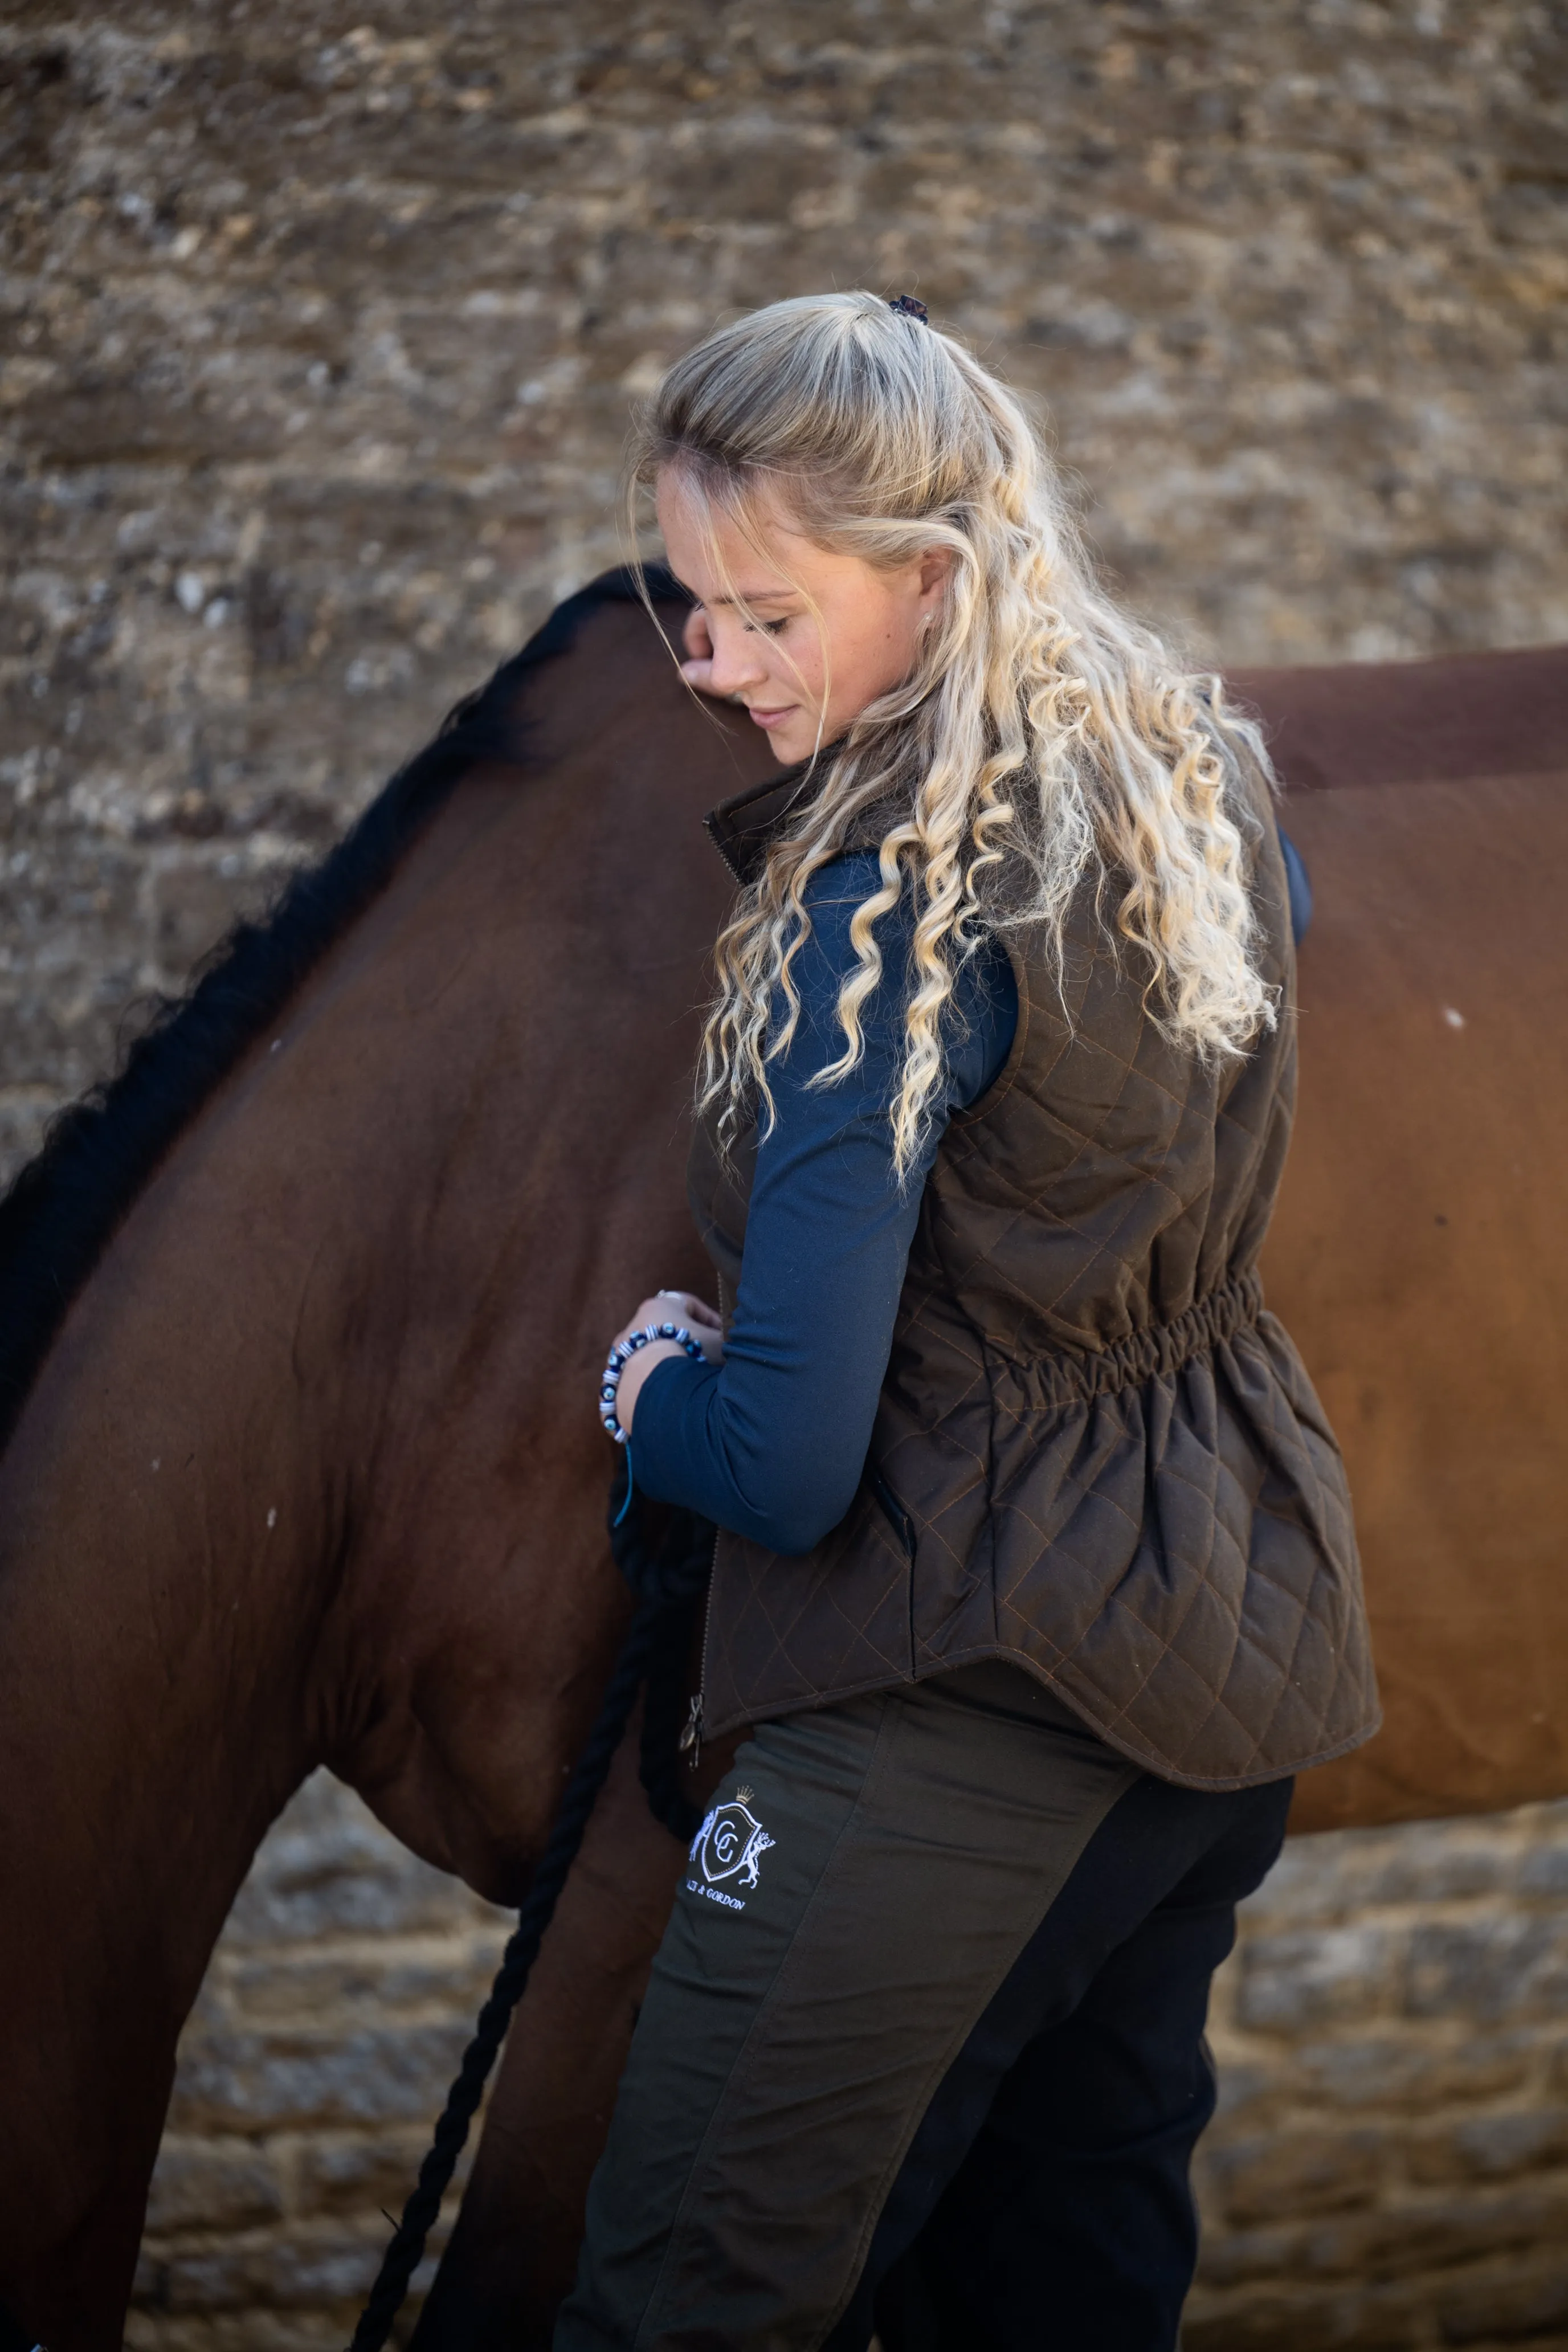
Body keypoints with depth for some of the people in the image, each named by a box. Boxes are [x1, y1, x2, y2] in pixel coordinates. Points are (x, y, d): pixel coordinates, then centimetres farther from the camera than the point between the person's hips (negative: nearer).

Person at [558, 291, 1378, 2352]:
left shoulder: (894, 913, -21)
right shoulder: (1204, 780, 3)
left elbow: (787, 1469, -22)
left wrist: (650, 1374, -1)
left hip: (970, 1716, -9)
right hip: (1246, 1657, 9)